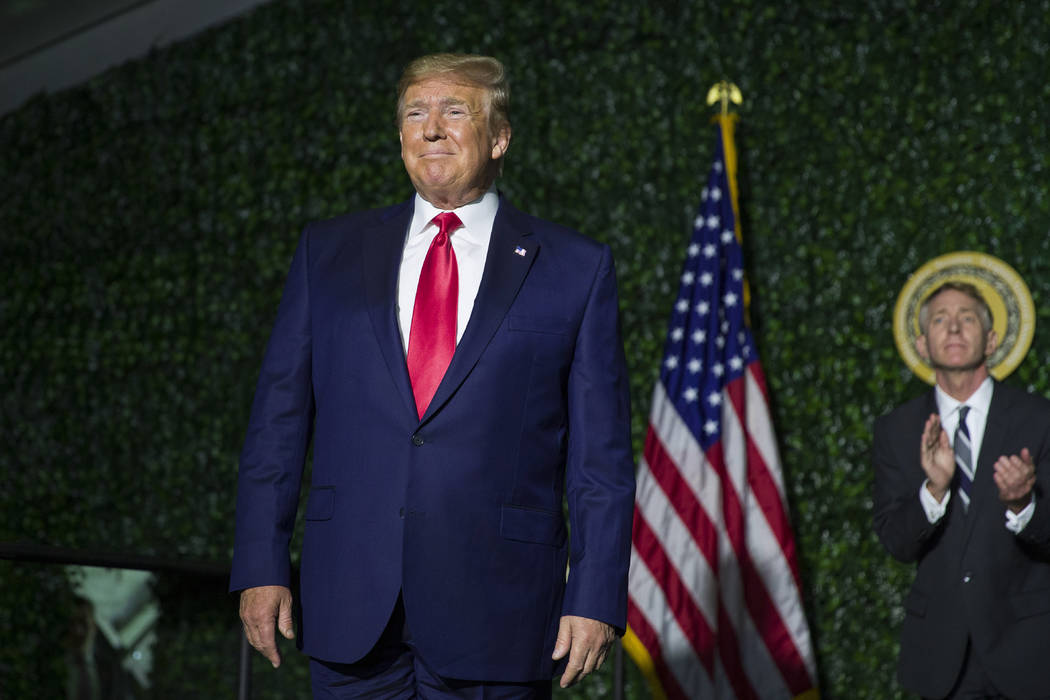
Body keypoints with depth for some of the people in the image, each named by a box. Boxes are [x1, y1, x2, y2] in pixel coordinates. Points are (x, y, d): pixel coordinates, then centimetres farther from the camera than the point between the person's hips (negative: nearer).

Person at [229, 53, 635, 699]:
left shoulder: (575, 269, 4)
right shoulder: (328, 252, 11)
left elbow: (602, 456, 1)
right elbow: (278, 420, 9)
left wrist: (595, 599, -7)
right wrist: (261, 567, 1)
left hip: (495, 616, -2)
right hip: (351, 611, 2)